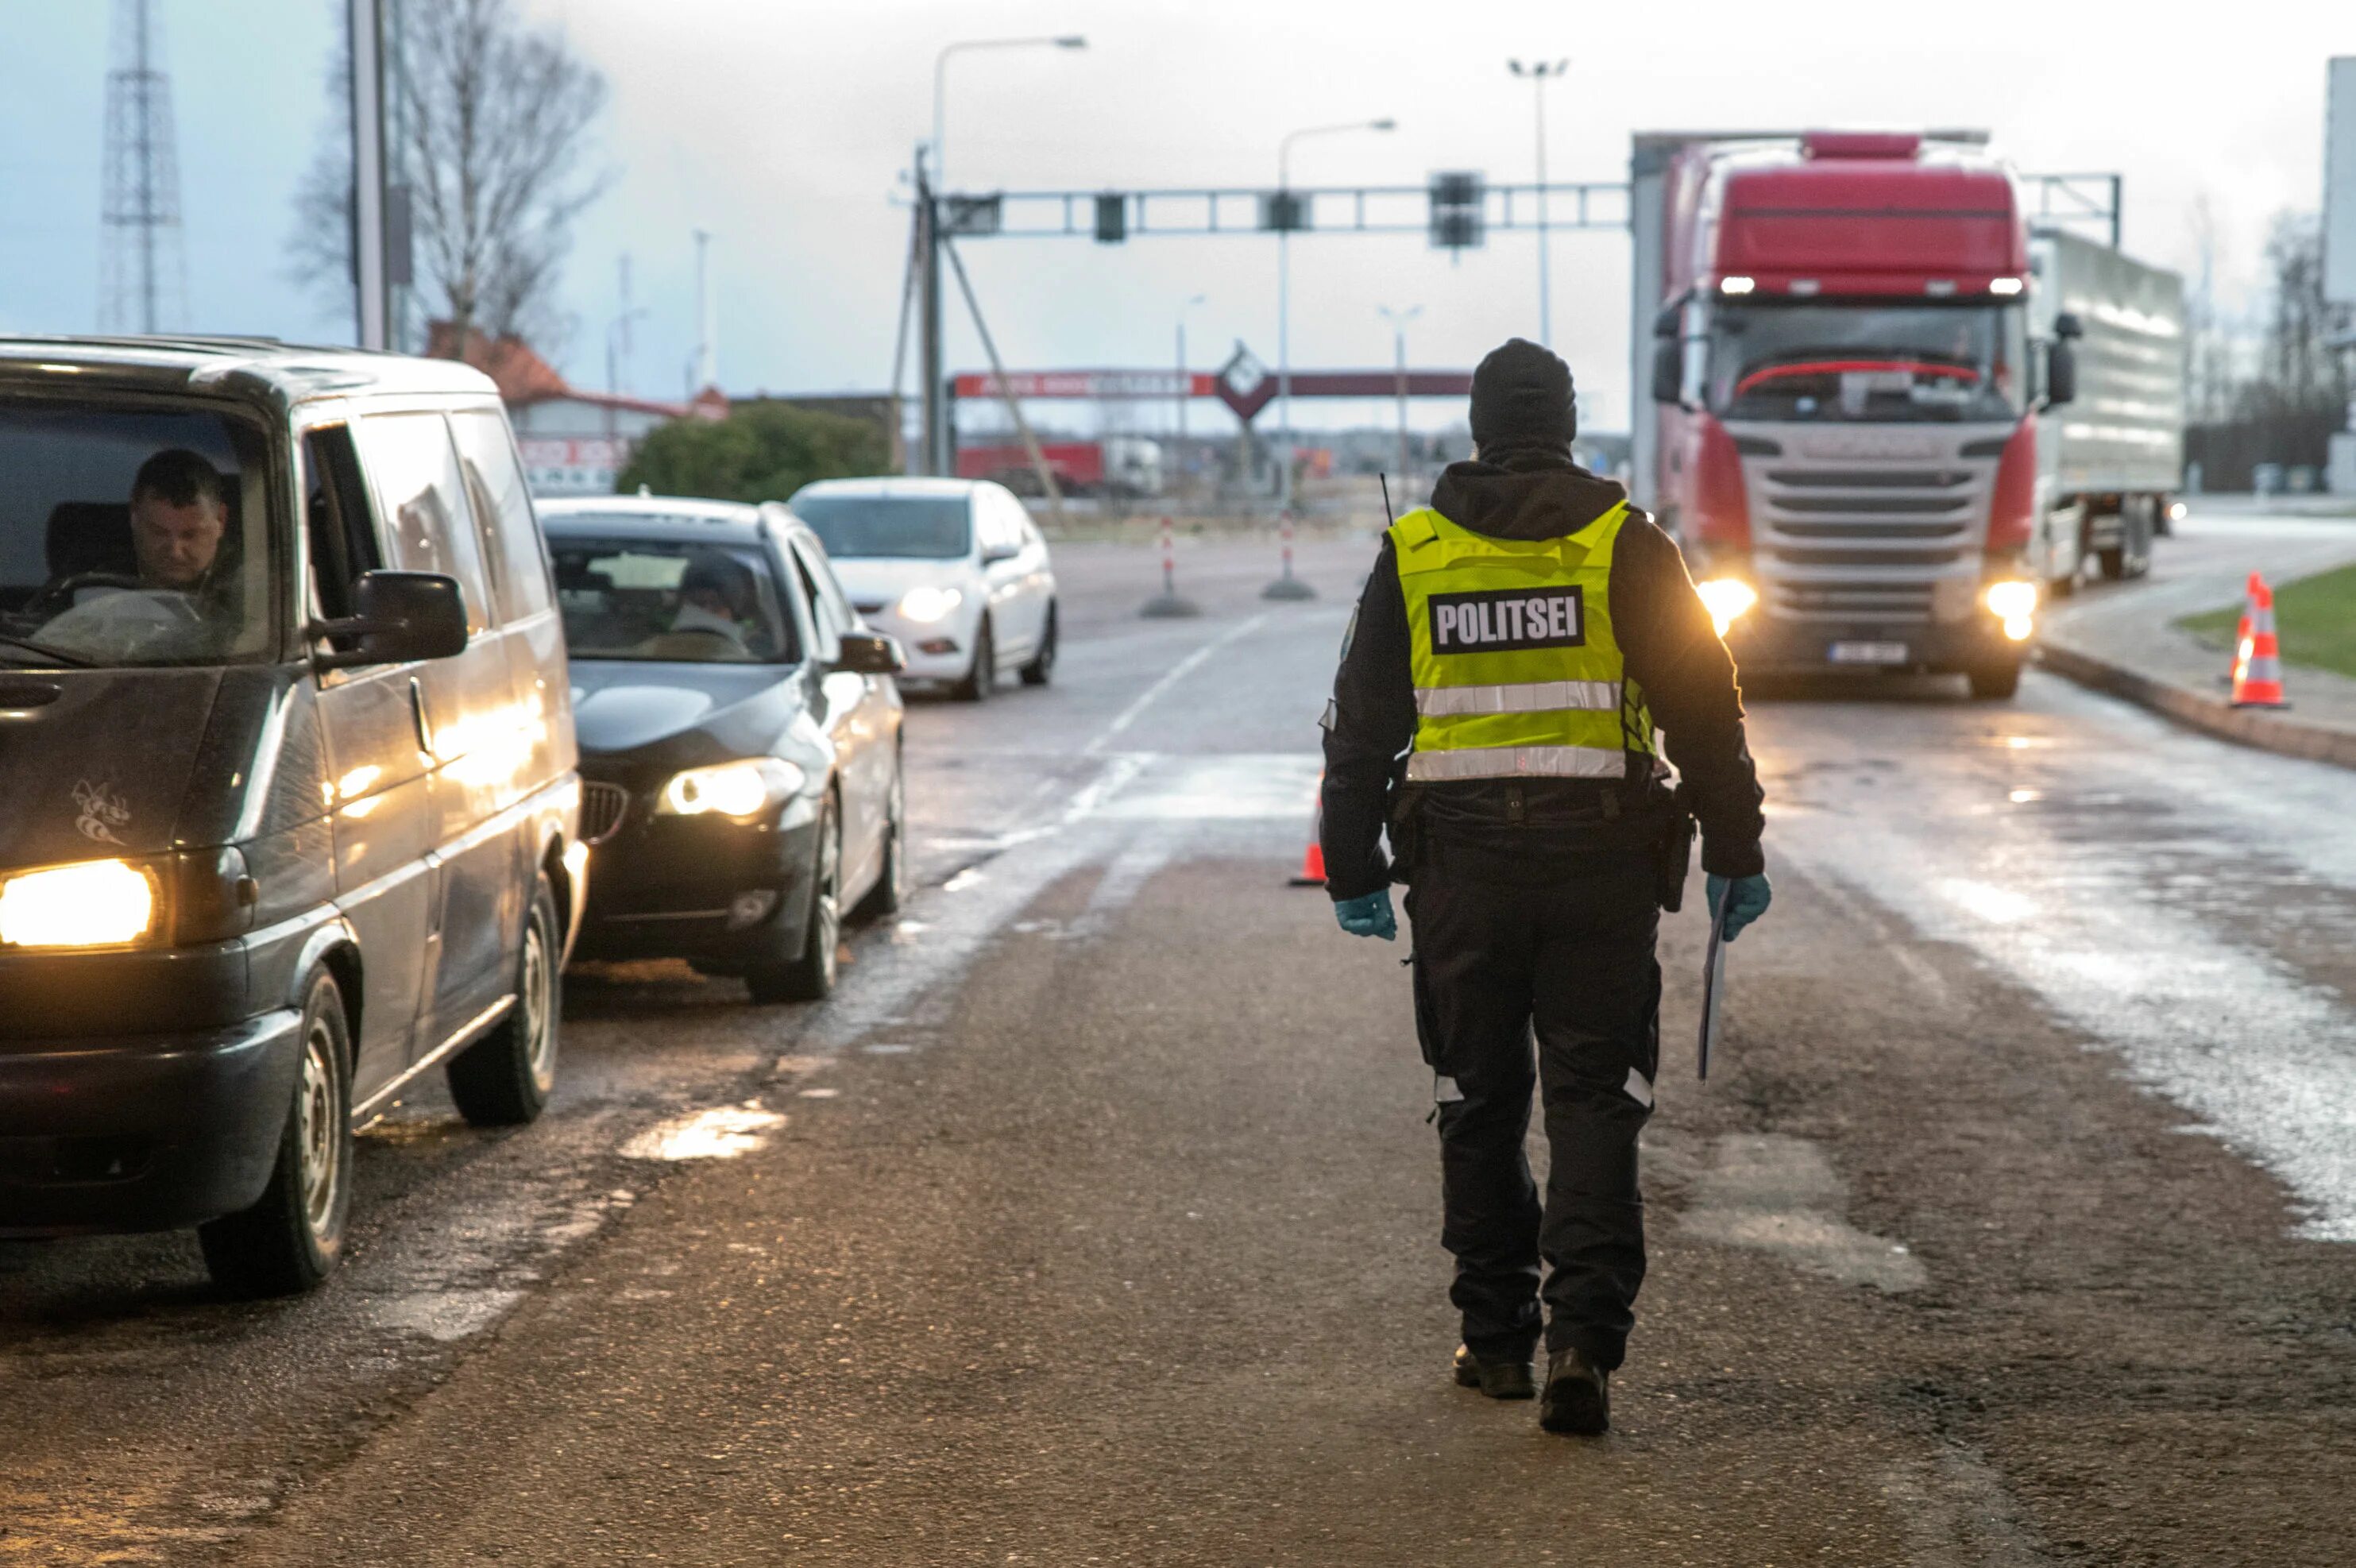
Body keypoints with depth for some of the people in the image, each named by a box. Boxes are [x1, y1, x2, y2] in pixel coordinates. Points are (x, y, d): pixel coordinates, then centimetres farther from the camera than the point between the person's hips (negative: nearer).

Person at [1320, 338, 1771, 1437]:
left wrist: (1353, 873, 14)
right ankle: (1582, 1336, -13)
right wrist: (1736, 853, 6)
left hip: (1461, 865, 1)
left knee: (1480, 1103, 12)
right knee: (1594, 1101, 0)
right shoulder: (1624, 546, -1)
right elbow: (1704, 710, -2)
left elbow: (1359, 725, 7)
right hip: (1602, 865, -1)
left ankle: (1495, 1338, 18)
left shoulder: (1413, 553, 4)